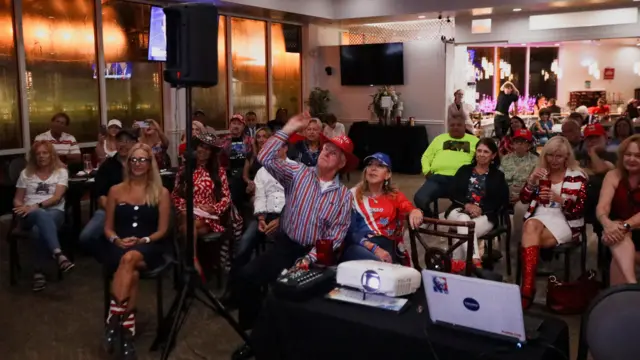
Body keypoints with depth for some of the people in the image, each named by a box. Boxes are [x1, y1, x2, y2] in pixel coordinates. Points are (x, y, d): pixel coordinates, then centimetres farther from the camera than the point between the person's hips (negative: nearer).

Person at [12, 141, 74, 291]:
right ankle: (59, 255, -57)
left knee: (38, 230, -38)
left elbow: (57, 197, -2)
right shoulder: (26, 173, 17)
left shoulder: (61, 172, 10)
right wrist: (23, 208, -7)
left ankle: (38, 271, -32)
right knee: (42, 216, -40)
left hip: (54, 211, 0)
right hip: (31, 214, 1)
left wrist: (37, 205, -17)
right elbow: (17, 199, 17)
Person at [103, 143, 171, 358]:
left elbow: (162, 230, 4)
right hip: (120, 247, 2)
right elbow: (108, 228, 14)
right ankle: (127, 331, -34)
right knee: (132, 273, -34)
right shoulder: (116, 191, 12)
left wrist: (142, 241, -14)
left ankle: (113, 319, -34)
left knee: (130, 258, -38)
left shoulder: (161, 193, 6)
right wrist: (117, 240, -8)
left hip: (148, 249, -1)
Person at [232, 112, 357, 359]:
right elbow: (265, 158, -11)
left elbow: (334, 239, -5)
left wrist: (309, 260, -17)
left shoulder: (344, 196, 0)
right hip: (286, 246, 1)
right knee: (247, 276, -19)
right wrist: (288, 129, -12)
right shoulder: (298, 173, 2)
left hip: (317, 254, 0)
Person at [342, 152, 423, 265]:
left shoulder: (395, 196, 19)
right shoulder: (354, 195, 10)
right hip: (359, 246, -2)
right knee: (379, 264, -34)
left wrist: (415, 212, -25)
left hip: (386, 248, 2)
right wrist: (373, 248, -16)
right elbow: (349, 231, 0)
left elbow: (409, 208, 0)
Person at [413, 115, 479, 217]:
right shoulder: (440, 138, 26)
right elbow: (426, 156, 26)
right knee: (419, 199, -22)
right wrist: (427, 170, 6)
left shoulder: (474, 140, 21)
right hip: (438, 178, 2)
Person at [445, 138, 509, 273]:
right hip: (460, 210, 1)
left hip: (485, 216, -1)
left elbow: (502, 201, 2)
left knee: (463, 231, -35)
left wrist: (481, 210, -13)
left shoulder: (498, 176, 16)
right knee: (464, 220, -37)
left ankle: (457, 262, -36)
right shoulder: (464, 170, 19)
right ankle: (475, 262, -48)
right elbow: (452, 193, 8)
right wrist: (466, 205, -12)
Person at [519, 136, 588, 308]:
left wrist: (560, 199, -23)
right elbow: (524, 199, 8)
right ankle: (528, 287, -42)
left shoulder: (577, 176, 3)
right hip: (539, 217, 3)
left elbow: (580, 209, -5)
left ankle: (527, 287, -27)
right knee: (531, 226, -35)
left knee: (529, 238, -30)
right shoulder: (540, 172, 13)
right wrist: (532, 181, -11)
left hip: (564, 222, -2)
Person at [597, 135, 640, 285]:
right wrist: (608, 224, -35)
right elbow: (602, 206, -11)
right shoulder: (613, 176, 5)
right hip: (619, 228, 0)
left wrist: (625, 226, -36)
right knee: (617, 235, -36)